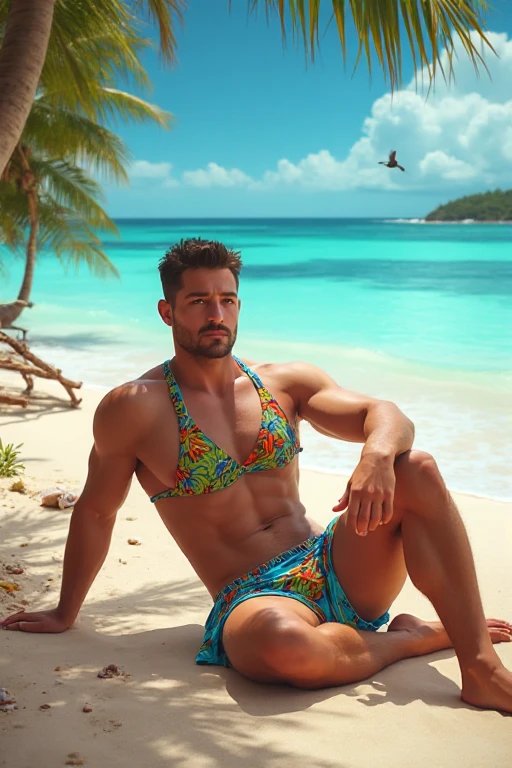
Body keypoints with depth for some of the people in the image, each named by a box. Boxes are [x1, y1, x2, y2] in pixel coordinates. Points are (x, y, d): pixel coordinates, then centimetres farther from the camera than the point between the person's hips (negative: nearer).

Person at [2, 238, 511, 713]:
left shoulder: (286, 383, 9)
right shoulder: (133, 409, -2)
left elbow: (383, 415, -2)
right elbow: (95, 512, 8)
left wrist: (377, 454, -27)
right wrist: (65, 613, 17)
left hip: (334, 569, 5)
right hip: (252, 600, -4)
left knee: (417, 469, -20)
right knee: (283, 645, -40)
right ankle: (414, 636, -8)